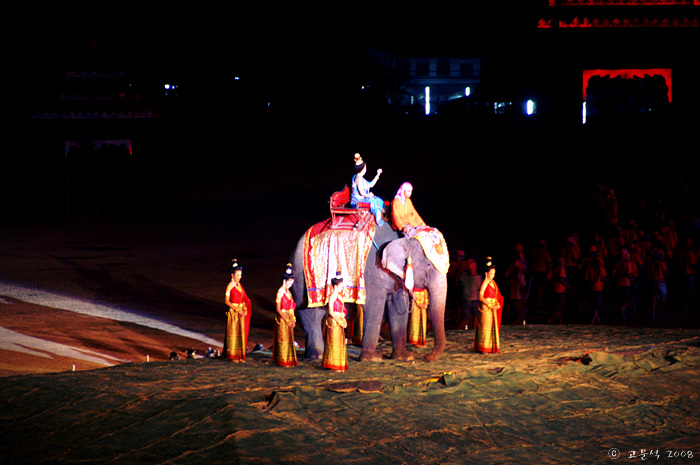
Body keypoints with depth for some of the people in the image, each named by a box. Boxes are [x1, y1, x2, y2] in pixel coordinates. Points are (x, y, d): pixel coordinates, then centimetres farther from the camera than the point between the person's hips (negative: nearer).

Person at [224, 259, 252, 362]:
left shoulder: (240, 285, 11)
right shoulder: (230, 286, -8)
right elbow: (227, 301, -13)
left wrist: (244, 309, -2)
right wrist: (237, 310, -16)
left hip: (241, 312, 6)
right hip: (233, 311, -6)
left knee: (241, 333, 7)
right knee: (233, 332, -3)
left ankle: (240, 355, 11)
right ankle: (233, 356, 1)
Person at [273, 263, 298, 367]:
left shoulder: (288, 292, 12)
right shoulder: (280, 292, -11)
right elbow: (278, 309, -15)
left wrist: (293, 319, 2)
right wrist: (286, 320, -17)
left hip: (289, 319, 8)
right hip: (282, 318, -8)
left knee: (289, 338, 10)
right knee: (283, 338, -4)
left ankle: (289, 360, 16)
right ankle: (282, 361, 1)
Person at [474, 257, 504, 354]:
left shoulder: (493, 283, 13)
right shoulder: (485, 283, -9)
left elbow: (497, 296, 18)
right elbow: (481, 297, -15)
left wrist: (497, 305, 0)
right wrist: (490, 306, -18)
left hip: (493, 308, 8)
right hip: (485, 308, -8)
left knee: (493, 327, 8)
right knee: (485, 326, -7)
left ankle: (492, 347, 14)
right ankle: (483, 348, -5)